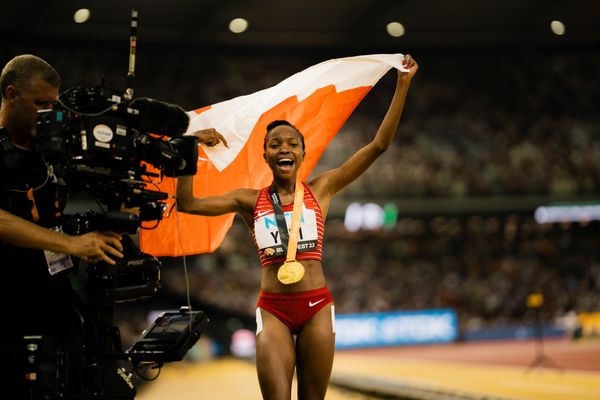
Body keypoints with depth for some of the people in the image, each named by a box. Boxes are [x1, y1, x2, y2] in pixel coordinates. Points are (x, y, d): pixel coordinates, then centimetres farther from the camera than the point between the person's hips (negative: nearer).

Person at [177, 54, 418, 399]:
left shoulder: (321, 190, 7)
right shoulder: (250, 201, 9)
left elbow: (378, 145, 4)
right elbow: (187, 203, 3)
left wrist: (403, 83, 2)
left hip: (317, 306, 0)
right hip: (273, 310, 0)